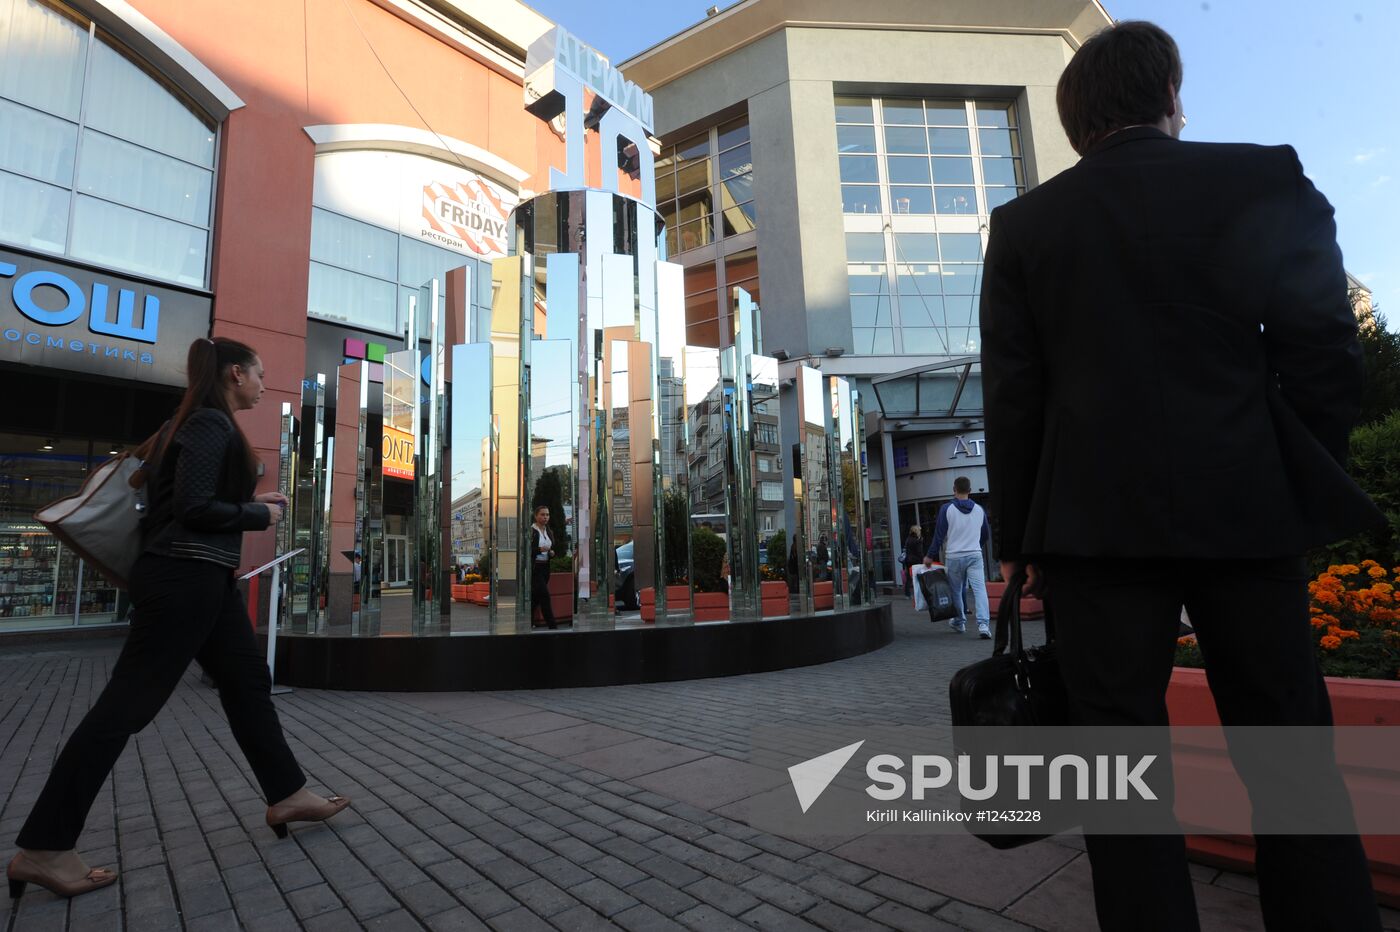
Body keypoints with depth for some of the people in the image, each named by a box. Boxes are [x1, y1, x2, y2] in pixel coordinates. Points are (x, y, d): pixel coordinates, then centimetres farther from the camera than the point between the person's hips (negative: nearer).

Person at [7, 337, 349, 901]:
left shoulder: (208, 424, 16)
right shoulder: (211, 423, -13)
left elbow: (203, 497, 16)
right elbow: (194, 507, -21)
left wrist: (253, 500, 12)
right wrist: (261, 515, -8)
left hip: (203, 578, 11)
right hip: (184, 577, -11)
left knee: (248, 682, 12)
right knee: (129, 701, -3)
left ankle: (286, 796, 20)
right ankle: (43, 849, 9)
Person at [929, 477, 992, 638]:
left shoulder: (947, 509, -5)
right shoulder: (979, 510, 7)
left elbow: (939, 534, -6)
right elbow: (987, 535, 20)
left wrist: (930, 555, 2)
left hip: (953, 557, -2)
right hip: (975, 556, 2)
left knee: (956, 591, 14)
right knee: (980, 589, -6)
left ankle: (959, 622, 29)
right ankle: (983, 624, -20)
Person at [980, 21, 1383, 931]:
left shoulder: (1024, 222, 6)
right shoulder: (1265, 178, 5)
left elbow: (1011, 392, 1)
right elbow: (1324, 346, 0)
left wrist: (1017, 533, 6)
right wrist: (1302, 485, 12)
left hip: (1095, 517, 0)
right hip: (1245, 507, 1)